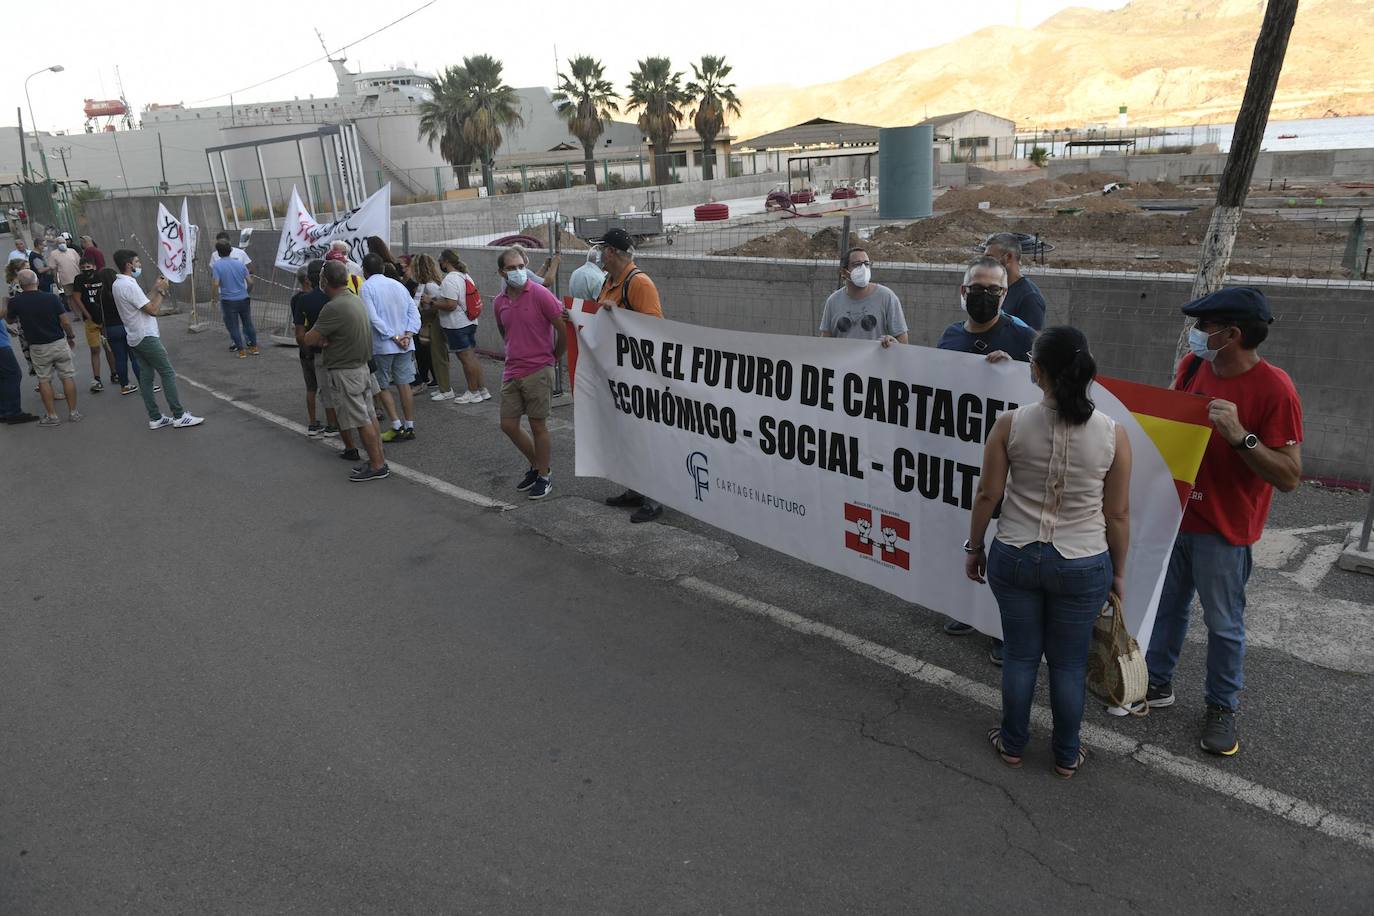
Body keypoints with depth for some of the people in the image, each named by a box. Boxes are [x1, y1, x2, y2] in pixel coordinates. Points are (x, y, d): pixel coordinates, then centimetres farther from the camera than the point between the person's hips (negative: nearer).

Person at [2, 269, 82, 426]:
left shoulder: (15, 302, -8)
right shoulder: (51, 298, -11)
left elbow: (10, 320, 12)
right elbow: (65, 322, -10)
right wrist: (71, 337, 8)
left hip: (38, 348, 0)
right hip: (59, 343, 0)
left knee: (44, 381, 10)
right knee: (68, 377, 8)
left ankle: (51, 416, 11)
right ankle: (73, 412, 11)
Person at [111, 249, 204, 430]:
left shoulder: (117, 284, 12)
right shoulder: (129, 285, -20)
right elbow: (152, 310, -19)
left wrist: (155, 290, 12)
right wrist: (160, 291, -8)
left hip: (136, 339, 10)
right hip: (147, 337, -10)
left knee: (146, 378, 9)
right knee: (168, 374, -5)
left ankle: (155, 418, 12)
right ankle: (179, 416, -4)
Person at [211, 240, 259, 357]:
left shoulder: (216, 265, -9)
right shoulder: (239, 263, 0)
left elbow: (216, 283, -18)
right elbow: (250, 281, -1)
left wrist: (216, 297, -2)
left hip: (228, 300, -3)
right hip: (243, 299, 3)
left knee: (233, 326, 7)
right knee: (248, 323, 15)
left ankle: (241, 351, 8)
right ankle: (254, 347, 22)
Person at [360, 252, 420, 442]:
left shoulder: (367, 287, -6)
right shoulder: (398, 285, 11)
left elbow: (373, 318, -16)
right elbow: (414, 312, 4)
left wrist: (393, 337, -14)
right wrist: (407, 335, -5)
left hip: (382, 346, -5)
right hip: (405, 345, 5)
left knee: (383, 387, 7)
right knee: (404, 385, 8)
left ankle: (397, 427, 2)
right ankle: (409, 428, 10)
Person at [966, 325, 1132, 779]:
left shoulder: (1010, 425, -14)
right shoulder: (1113, 434, -11)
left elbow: (987, 495, -6)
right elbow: (1118, 515, -4)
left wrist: (974, 547, 9)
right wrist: (1118, 572, 10)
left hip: (1016, 558, 0)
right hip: (1083, 566, 0)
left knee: (1020, 654, 17)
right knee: (1069, 663, 16)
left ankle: (1013, 744, 34)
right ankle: (1066, 755, 34)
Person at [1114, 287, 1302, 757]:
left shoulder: (1274, 389, -20)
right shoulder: (1192, 365, -3)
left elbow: (1290, 477, -21)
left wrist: (1240, 435, -33)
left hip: (1222, 529, -5)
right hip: (1172, 512, 6)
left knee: (1223, 623, 10)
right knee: (1166, 606, 19)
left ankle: (1222, 707, 29)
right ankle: (1157, 683, 36)